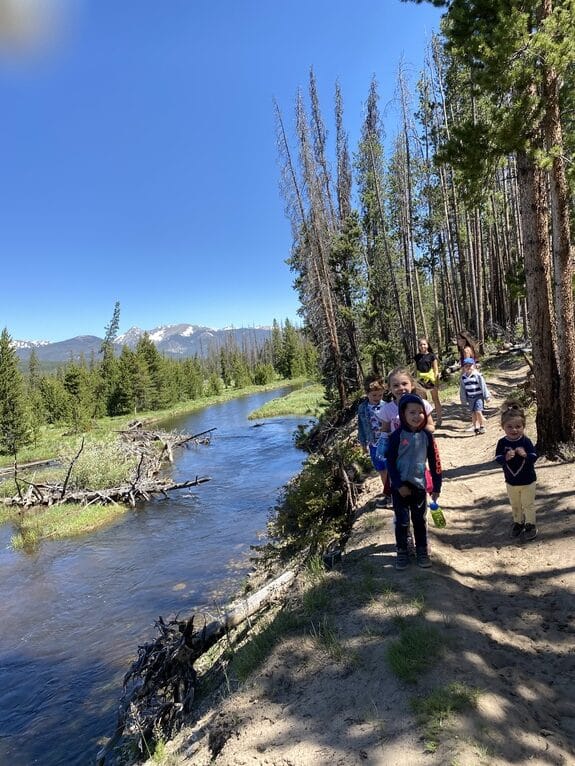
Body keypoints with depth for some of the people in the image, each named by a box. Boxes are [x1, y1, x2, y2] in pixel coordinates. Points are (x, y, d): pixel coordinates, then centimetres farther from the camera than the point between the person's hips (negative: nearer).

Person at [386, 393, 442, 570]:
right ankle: (402, 552, 25)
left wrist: (436, 486, 3)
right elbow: (390, 462, -10)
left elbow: (434, 461, 1)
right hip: (400, 486, -2)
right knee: (401, 521, 8)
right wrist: (399, 485, -13)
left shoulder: (426, 435, -6)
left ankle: (422, 551, 31)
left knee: (420, 520, 14)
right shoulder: (397, 435, -14)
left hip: (419, 484, 2)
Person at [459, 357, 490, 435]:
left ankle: (482, 426, 5)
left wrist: (486, 396, -5)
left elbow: (483, 385, -6)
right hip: (470, 398, 4)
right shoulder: (463, 377, 3)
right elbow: (462, 388, 11)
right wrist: (464, 399, 14)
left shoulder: (477, 375, -10)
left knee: (478, 411, -13)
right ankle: (476, 428, 18)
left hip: (479, 396, -4)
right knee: (473, 413, 8)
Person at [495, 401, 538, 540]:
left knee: (528, 504, 11)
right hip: (511, 482, 3)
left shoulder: (526, 441, -16)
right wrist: (506, 457, -34)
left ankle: (530, 525, 27)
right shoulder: (502, 443, -11)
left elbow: (534, 457, -17)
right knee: (515, 505, 19)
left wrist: (526, 454, -36)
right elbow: (498, 459, -14)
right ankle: (518, 522, 38)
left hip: (527, 481, -2)